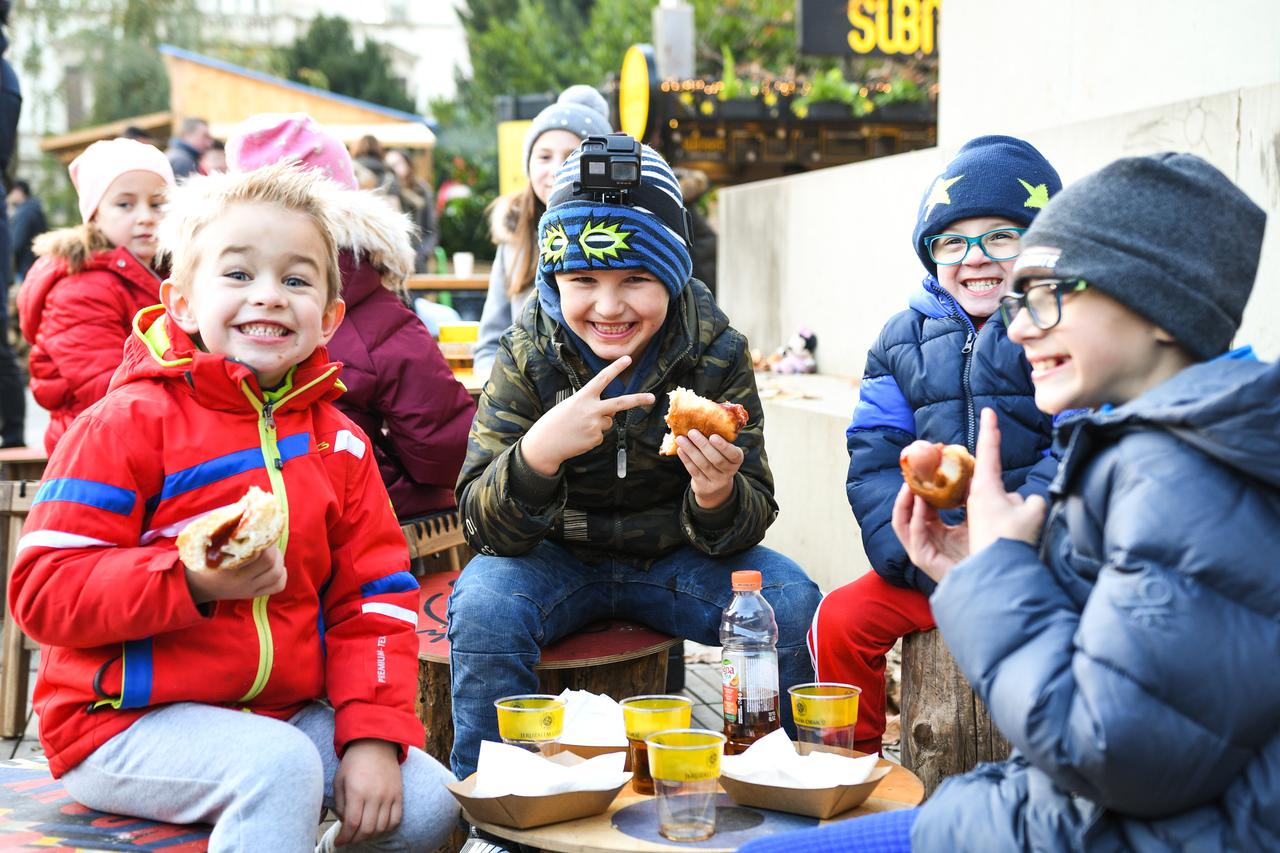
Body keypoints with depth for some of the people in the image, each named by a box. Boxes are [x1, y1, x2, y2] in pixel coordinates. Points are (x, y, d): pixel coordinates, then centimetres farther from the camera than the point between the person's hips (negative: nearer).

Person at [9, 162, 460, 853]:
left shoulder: (336, 442, 8)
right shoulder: (130, 423, -9)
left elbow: (373, 600, 6)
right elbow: (43, 591, -15)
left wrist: (373, 732, -8)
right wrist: (191, 579, -28)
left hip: (285, 711, 6)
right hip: (123, 720, -6)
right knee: (279, 768, -33)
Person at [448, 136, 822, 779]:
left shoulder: (717, 352, -14)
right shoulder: (528, 356, -16)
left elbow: (752, 519, -13)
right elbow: (482, 526, -22)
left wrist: (717, 494, -39)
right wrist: (538, 451, -44)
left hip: (676, 557, 2)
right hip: (557, 555, -1)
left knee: (788, 601, -22)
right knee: (481, 605, -30)